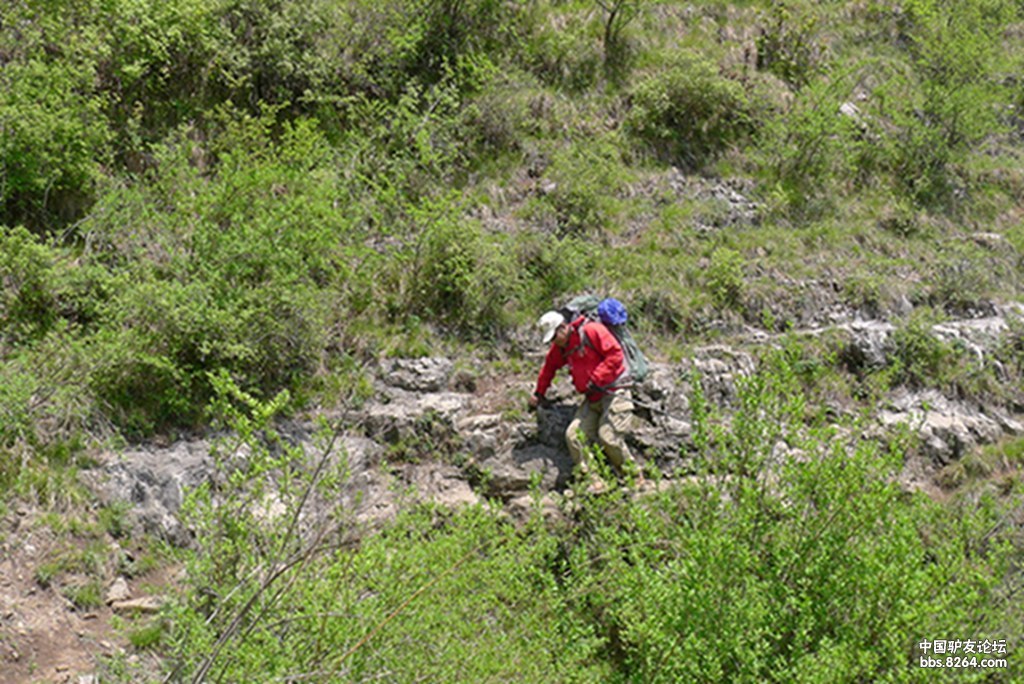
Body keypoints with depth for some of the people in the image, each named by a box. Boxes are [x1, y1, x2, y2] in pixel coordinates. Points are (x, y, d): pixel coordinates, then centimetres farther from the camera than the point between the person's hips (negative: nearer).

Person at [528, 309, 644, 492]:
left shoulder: (592, 330, -12)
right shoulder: (560, 348, 13)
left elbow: (615, 354, -17)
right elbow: (549, 367, 30)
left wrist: (596, 379, -17)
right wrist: (539, 393, 37)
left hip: (614, 393, -8)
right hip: (592, 399, 8)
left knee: (609, 438, -17)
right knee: (574, 435, -8)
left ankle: (636, 479, 3)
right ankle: (594, 482, -6)